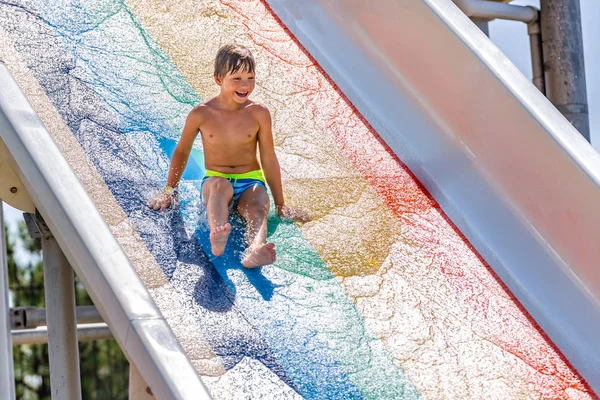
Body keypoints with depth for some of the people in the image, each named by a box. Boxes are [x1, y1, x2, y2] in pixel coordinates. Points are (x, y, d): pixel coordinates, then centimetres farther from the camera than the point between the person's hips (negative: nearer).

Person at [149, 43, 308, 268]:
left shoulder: (259, 114, -2)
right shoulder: (201, 114, -4)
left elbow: (269, 159, 5)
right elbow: (182, 152, 11)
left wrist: (280, 204, 8)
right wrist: (169, 191, 16)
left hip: (251, 182, 1)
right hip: (215, 180, -1)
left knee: (258, 209, -33)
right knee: (221, 185, -38)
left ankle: (254, 250, -66)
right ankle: (217, 238, -68)